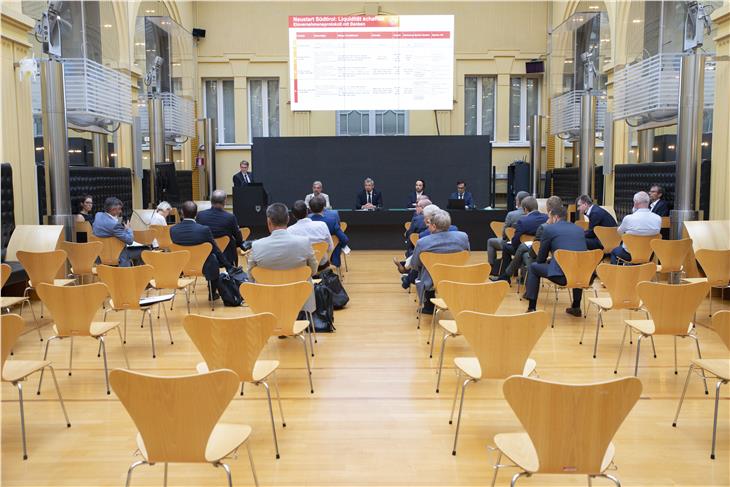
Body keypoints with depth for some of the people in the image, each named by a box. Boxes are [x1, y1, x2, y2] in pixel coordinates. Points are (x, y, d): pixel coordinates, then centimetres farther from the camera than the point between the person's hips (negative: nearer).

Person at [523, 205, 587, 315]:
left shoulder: (549, 229, 6)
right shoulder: (579, 229, 20)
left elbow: (540, 259, 11)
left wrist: (547, 261, 35)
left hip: (562, 276, -5)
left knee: (533, 267, 21)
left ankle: (531, 309, 17)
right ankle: (576, 307, 38)